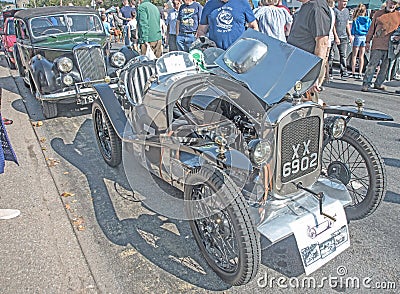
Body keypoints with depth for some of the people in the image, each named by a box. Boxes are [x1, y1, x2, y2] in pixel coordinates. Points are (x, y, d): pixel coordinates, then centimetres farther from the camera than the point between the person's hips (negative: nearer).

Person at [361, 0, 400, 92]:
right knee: (372, 64, -8)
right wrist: (368, 41, 6)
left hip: (390, 45, 2)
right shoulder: (378, 14, 10)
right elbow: (372, 28, 11)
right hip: (378, 44, -2)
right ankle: (366, 84, -7)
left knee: (386, 66, 6)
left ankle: (378, 83, 16)